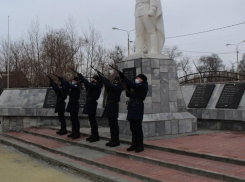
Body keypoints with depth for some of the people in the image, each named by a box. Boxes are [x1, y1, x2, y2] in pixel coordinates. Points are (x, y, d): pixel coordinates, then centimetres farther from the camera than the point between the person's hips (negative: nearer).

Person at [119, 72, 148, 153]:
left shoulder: (143, 86, -3)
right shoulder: (137, 86, 22)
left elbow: (134, 85, -21)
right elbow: (129, 94, 19)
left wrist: (124, 78, -20)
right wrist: (127, 87, 3)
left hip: (137, 107, -9)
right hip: (132, 108, 9)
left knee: (137, 127, -8)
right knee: (133, 128, 9)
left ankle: (140, 145, -3)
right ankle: (134, 144, 14)